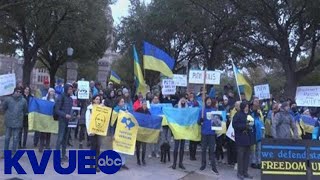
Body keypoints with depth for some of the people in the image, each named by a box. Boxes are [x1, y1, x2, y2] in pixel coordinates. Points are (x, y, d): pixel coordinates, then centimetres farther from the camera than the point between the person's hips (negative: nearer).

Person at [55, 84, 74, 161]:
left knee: (65, 138, 11)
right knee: (60, 138, -7)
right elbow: (57, 110, -9)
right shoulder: (61, 98, -7)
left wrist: (71, 116, 1)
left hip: (69, 121, 6)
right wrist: (65, 115, -18)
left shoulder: (70, 99, 12)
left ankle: (63, 155, 18)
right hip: (62, 120, -6)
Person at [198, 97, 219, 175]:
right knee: (203, 149, 7)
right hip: (204, 132, 0)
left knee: (212, 150, -1)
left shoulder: (214, 110, 7)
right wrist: (201, 120, -20)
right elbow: (199, 121, 2)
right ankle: (203, 164, 19)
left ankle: (214, 166, 1)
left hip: (212, 132, 0)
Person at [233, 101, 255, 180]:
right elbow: (235, 125, -14)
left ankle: (245, 172, 17)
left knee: (247, 155, 9)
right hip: (241, 138, -6)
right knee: (241, 155, -4)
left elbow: (252, 124, 24)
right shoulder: (238, 115, -5)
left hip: (248, 138, 7)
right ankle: (240, 173, 5)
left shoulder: (249, 115, 16)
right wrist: (245, 126, -19)